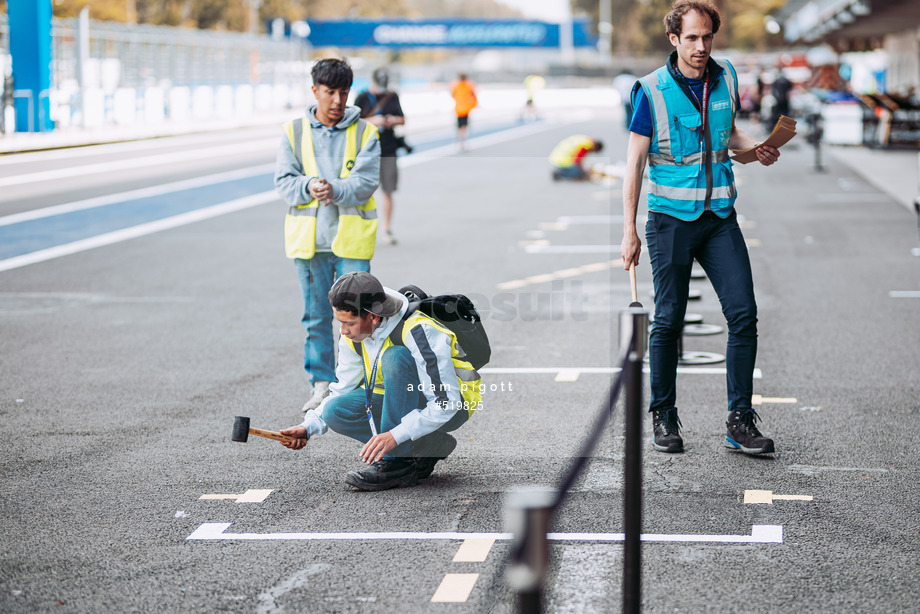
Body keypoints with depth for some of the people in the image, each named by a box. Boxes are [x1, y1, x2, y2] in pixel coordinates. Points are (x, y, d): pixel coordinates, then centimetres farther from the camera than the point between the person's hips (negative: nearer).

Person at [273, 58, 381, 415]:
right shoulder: (293, 132, 7)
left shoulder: (364, 132, 2)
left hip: (351, 237, -2)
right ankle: (322, 384, 18)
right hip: (308, 236, 2)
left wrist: (336, 190, -26)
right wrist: (309, 188, -20)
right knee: (316, 315, 9)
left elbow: (367, 181, -9)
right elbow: (283, 181, 1)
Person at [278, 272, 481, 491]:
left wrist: (395, 436, -39)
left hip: (454, 406, -7)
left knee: (395, 357, -32)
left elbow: (445, 403, -31)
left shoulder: (419, 333, -29)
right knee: (336, 410, -15)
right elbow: (343, 388, 6)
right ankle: (427, 448, -6)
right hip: (404, 403, 8)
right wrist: (308, 427, -9)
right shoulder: (353, 334, -7)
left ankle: (398, 462, -26)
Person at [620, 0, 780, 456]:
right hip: (671, 218, -4)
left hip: (720, 217, 4)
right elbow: (635, 160, -3)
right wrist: (629, 230, -7)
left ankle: (740, 421, 1)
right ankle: (663, 418, 16)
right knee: (669, 321, 1)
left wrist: (755, 147, 2)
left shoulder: (725, 78, 7)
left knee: (743, 314, -5)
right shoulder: (652, 90, -5)